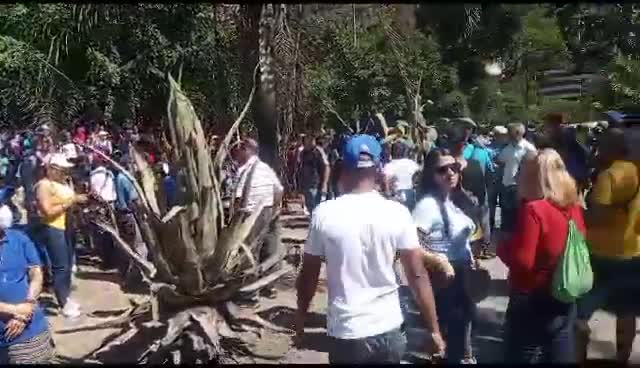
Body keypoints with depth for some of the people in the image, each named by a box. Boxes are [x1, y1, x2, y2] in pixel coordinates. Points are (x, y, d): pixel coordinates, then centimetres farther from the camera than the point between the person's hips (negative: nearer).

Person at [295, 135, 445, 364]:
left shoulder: (324, 213, -9)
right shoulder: (397, 213, -8)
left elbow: (309, 274, -2)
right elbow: (418, 275, -7)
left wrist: (300, 318, 13)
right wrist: (434, 330, 1)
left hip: (345, 333, -1)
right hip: (388, 330, 2)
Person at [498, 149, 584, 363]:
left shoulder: (533, 209, -22)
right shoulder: (574, 206, 0)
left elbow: (521, 261, -22)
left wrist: (501, 246, -5)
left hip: (532, 299, -7)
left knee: (523, 355, 8)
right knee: (560, 354, 18)